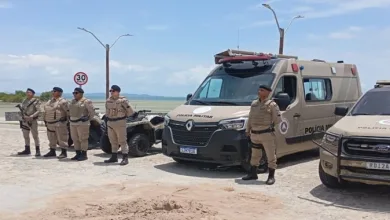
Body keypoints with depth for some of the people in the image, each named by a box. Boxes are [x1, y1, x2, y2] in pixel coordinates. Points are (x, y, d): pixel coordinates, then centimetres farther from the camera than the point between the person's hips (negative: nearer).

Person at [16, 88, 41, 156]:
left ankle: (37, 150, -1)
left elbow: (39, 111, -14)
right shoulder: (24, 101, 14)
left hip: (32, 121, -7)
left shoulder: (36, 101, -6)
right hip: (24, 121, 7)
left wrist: (31, 116, -24)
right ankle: (27, 150, 23)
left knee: (35, 136, -5)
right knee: (25, 136, 13)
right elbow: (22, 109, 21)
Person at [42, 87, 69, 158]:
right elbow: (45, 111, 23)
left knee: (61, 138, -6)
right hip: (50, 123, 8)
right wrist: (45, 120, 18)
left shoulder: (62, 101, -9)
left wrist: (68, 121, -13)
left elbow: (68, 111, -12)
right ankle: (52, 152, 26)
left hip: (59, 123, -8)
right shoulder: (50, 101, 17)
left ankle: (64, 153, -1)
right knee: (51, 138, 15)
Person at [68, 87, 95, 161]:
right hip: (73, 123, 8)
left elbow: (92, 111, -7)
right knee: (75, 139, 8)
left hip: (82, 123, -8)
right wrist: (70, 118, 15)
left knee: (83, 139, -5)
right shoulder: (73, 101, 15)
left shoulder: (86, 101, -8)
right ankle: (78, 154, 16)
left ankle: (84, 155, 0)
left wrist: (88, 119, -3)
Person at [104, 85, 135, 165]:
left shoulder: (123, 101, -11)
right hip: (110, 123, 7)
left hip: (120, 123, -7)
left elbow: (131, 111, -6)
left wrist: (123, 116, 3)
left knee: (122, 141, -5)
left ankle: (125, 158, -2)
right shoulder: (108, 101, 8)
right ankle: (114, 157, 23)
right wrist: (107, 117, 14)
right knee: (113, 141, 14)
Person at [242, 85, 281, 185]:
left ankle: (271, 176, 7)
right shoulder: (254, 104, 13)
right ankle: (252, 173, 30)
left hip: (267, 134, -6)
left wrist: (276, 131, -6)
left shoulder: (272, 105, -7)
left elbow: (277, 120, -7)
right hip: (254, 134, 6)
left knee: (271, 156, -1)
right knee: (255, 155, 18)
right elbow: (250, 118, 18)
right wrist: (247, 130, 16)